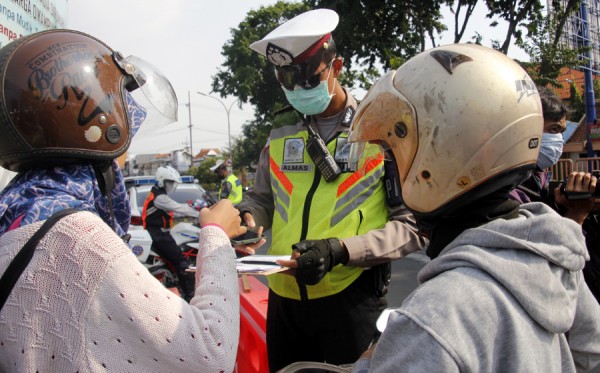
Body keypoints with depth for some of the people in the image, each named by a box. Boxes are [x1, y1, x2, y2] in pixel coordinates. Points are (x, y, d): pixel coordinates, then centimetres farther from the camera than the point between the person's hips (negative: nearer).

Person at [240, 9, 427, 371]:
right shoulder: (280, 136, 9)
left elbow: (413, 225, -10)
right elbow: (261, 198, 20)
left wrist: (340, 250, -21)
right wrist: (246, 218, -4)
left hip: (352, 297, -4)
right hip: (284, 297, 4)